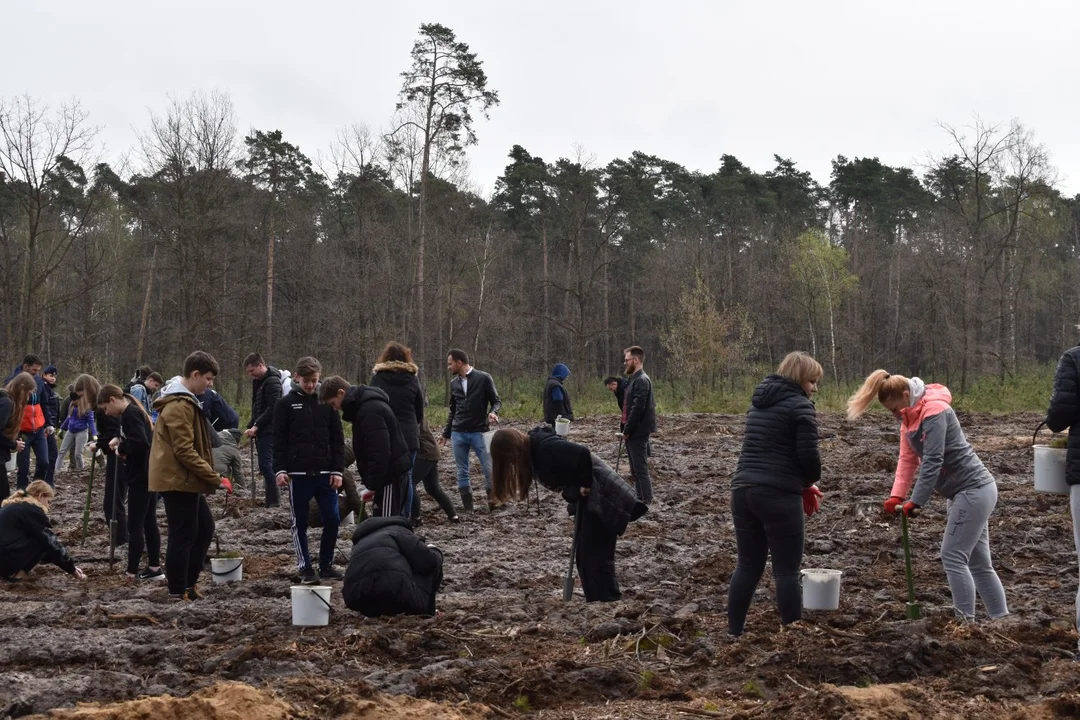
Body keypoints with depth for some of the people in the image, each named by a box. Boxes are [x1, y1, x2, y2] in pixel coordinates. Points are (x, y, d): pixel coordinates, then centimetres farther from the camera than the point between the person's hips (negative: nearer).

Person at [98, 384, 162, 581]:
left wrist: (121, 448, -11)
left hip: (140, 477, -10)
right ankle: (154, 568, 16)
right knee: (149, 522, 13)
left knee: (135, 525, -5)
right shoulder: (134, 411, 15)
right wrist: (119, 440, 7)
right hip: (149, 475, 10)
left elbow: (140, 442, -27)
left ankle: (132, 572, -2)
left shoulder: (130, 414, -15)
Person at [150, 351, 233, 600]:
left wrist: (211, 476, 16)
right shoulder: (179, 406, -18)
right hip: (178, 480, -11)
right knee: (183, 535, -3)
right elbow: (185, 451, -23)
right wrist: (215, 478, -20)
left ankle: (187, 582, 22)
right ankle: (178, 591, 5)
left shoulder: (184, 402, 16)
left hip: (186, 480, 11)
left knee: (204, 528, 15)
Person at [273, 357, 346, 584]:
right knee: (300, 522, 4)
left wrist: (338, 470, 0)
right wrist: (279, 469, -9)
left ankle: (326, 565, 15)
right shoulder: (286, 404, 1)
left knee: (332, 520, 0)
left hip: (325, 473, 2)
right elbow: (279, 440, 0)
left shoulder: (327, 402, 6)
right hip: (298, 474, -2)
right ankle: (305, 568, 12)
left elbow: (337, 439, 7)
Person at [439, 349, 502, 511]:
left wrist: (493, 412, -23)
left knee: (489, 469, -9)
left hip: (478, 432, -5)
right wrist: (446, 433, 22)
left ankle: (493, 502, 0)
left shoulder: (484, 378, -4)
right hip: (458, 433, 5)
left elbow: (496, 401, -1)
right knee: (462, 472, 4)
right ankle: (468, 508, 8)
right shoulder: (454, 383, 12)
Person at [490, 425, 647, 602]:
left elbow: (582, 453, -32)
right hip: (587, 498, 10)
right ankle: (595, 601, 16)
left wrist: (585, 484, -21)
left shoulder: (546, 448, -21)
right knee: (584, 555, 11)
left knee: (597, 556, -9)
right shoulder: (535, 450, 9)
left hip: (600, 495, -10)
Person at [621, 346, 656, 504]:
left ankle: (646, 503, -5)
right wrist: (626, 429, 13)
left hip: (638, 432, -10)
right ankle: (641, 500, 20)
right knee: (636, 469, 14)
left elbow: (638, 408, -22)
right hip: (633, 432, 10)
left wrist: (627, 430, -18)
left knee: (640, 469, -7)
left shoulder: (641, 380, -16)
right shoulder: (634, 379, 16)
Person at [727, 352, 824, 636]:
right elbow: (808, 454, -12)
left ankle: (734, 634, 16)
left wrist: (803, 484, 21)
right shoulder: (800, 405, -6)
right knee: (786, 571, -1)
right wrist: (810, 481, 10)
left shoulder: (760, 402, 20)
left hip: (743, 489, 7)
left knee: (748, 566, 13)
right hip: (777, 495, -7)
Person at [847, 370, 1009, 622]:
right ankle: (1001, 620, 15)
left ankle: (966, 622, -6)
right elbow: (908, 458, 6)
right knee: (978, 562, 11)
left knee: (953, 556, -10)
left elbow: (932, 461, -25)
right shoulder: (910, 416, 9)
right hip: (966, 491, 10)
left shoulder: (934, 411, -20)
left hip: (975, 490, -10)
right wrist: (897, 496, -6)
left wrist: (916, 502, -25)